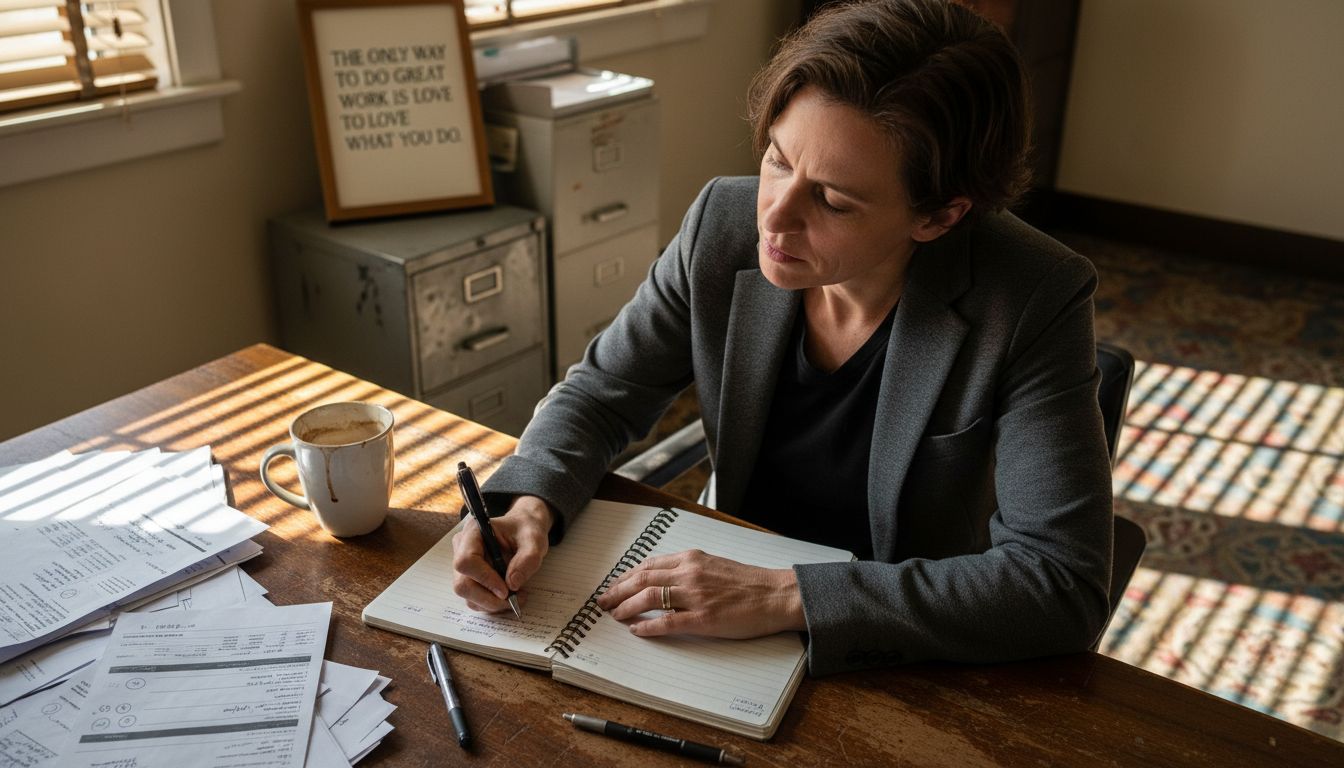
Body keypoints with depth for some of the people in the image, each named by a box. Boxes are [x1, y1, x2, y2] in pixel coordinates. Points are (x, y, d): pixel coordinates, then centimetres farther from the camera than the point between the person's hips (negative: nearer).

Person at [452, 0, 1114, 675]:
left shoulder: (1035, 305, -23)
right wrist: (530, 507, -22)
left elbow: (1067, 582, -26)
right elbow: (599, 395, -1)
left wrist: (791, 595, -32)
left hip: (902, 666, -1)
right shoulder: (723, 224, -13)